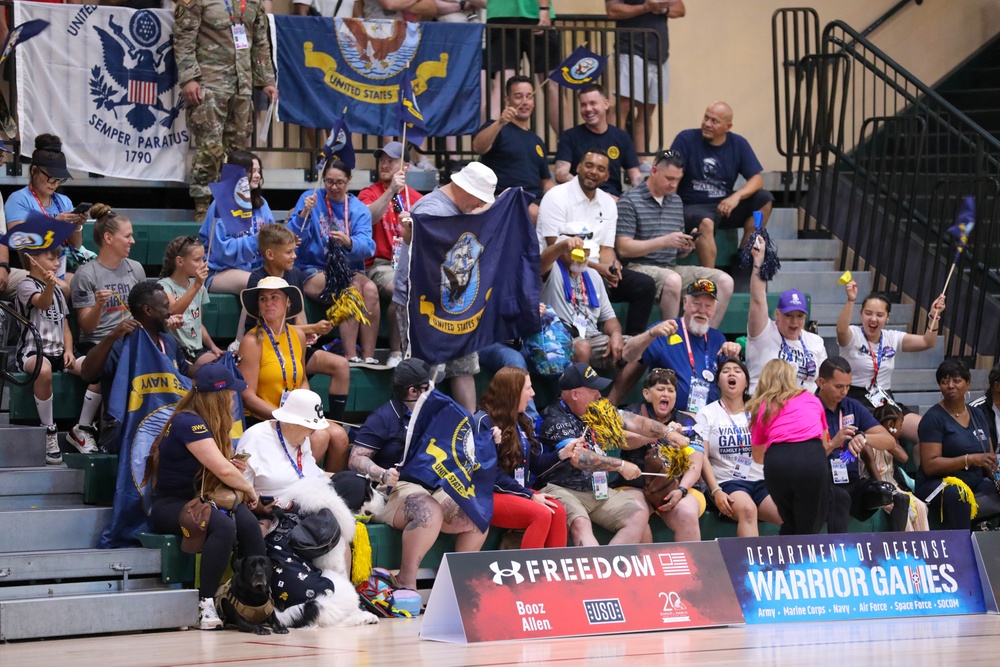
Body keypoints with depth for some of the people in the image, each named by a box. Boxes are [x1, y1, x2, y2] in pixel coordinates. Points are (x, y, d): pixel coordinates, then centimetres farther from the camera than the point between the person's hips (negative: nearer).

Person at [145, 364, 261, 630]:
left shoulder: (206, 424, 15)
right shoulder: (189, 423, -14)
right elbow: (222, 470, -19)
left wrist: (235, 469, 4)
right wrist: (248, 488, -2)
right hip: (171, 506, -8)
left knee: (248, 522, -24)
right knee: (223, 526, -36)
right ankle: (206, 604, -31)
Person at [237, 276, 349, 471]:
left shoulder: (298, 336, 10)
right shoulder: (252, 342, -8)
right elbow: (248, 397, -11)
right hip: (262, 421, -6)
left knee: (339, 435, -18)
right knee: (320, 436, -26)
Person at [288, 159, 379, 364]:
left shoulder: (359, 209, 9)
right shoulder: (310, 198, 3)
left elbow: (367, 246, -9)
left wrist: (349, 243, -31)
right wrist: (304, 214, -25)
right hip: (314, 270, -3)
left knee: (370, 289, -29)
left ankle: (368, 357, -29)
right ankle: (351, 357, -34)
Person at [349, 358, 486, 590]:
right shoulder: (384, 418, -2)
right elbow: (356, 459, -7)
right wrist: (382, 475, -26)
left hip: (433, 488, 7)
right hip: (397, 490, -7)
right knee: (429, 511, -38)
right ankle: (406, 582, -30)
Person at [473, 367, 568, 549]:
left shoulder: (523, 421, 13)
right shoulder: (483, 422, -11)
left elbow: (535, 465, 12)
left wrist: (562, 453, -4)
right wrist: (529, 496, -19)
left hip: (519, 492, 7)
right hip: (489, 495, -7)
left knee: (558, 510, -22)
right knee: (542, 514, -30)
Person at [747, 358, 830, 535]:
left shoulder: (761, 408, 23)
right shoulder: (812, 400, 28)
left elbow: (758, 456, 36)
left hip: (777, 462, 0)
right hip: (811, 459, 0)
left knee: (789, 526, 20)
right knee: (808, 529, 8)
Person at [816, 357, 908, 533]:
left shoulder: (853, 407, 10)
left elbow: (889, 441, 3)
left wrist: (863, 438, -17)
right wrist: (832, 444, -26)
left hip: (853, 482, 5)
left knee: (899, 499, -18)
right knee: (840, 497, -38)